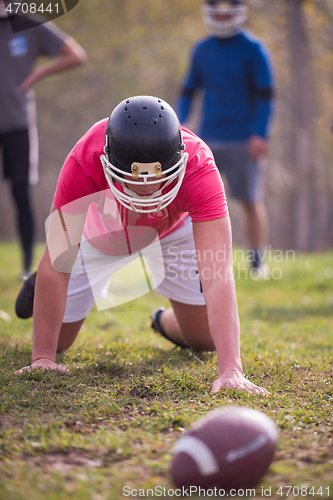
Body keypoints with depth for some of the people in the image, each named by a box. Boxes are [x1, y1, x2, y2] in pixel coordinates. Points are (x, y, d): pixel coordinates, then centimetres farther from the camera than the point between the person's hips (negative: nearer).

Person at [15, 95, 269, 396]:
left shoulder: (199, 169, -43)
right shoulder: (84, 164, -43)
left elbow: (218, 277, -48)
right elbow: (56, 264, -36)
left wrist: (231, 369, -57)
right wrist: (42, 357, -36)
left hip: (172, 232, 1)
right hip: (100, 233, 0)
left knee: (206, 339, -2)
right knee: (58, 340, 2)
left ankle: (166, 322, 34)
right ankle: (41, 287, 37)